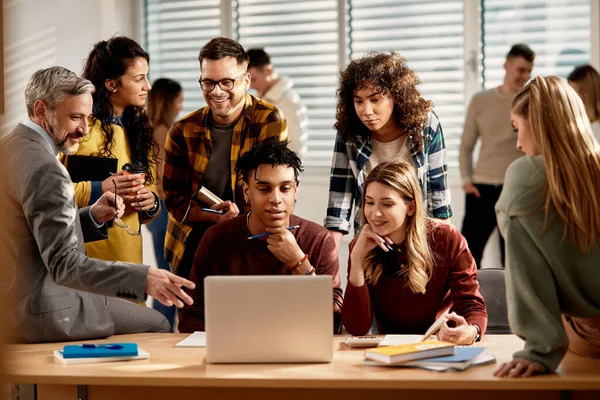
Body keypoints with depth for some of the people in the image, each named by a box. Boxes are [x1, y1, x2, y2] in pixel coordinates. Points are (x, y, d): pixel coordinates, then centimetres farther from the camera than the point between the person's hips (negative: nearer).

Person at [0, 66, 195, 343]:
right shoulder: (44, 170, -24)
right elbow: (64, 264, -31)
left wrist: (92, 216, 2)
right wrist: (144, 279, -37)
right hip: (46, 311, -10)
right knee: (157, 326, 4)